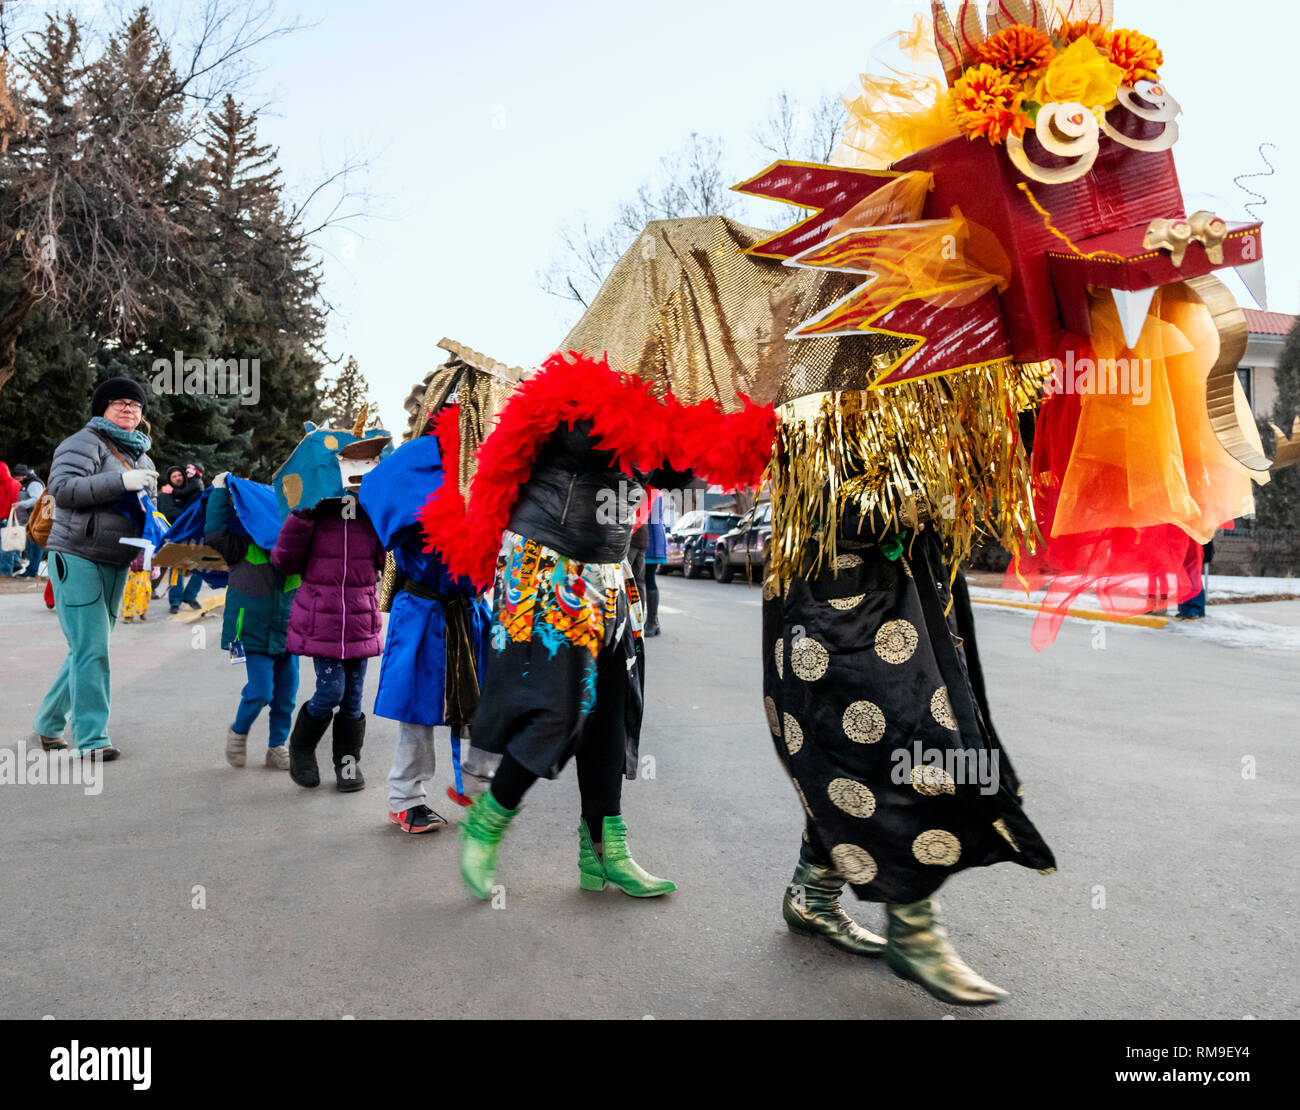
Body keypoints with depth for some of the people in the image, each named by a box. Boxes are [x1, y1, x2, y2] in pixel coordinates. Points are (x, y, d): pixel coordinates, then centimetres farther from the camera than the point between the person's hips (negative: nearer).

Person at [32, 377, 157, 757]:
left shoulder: (143, 458, 19)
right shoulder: (85, 442, -5)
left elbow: (145, 512, 27)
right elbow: (62, 489, -19)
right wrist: (121, 481, -24)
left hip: (116, 566, 8)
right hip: (77, 559, -8)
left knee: (88, 650, 12)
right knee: (91, 649, -11)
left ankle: (49, 724, 26)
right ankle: (92, 739, -7)